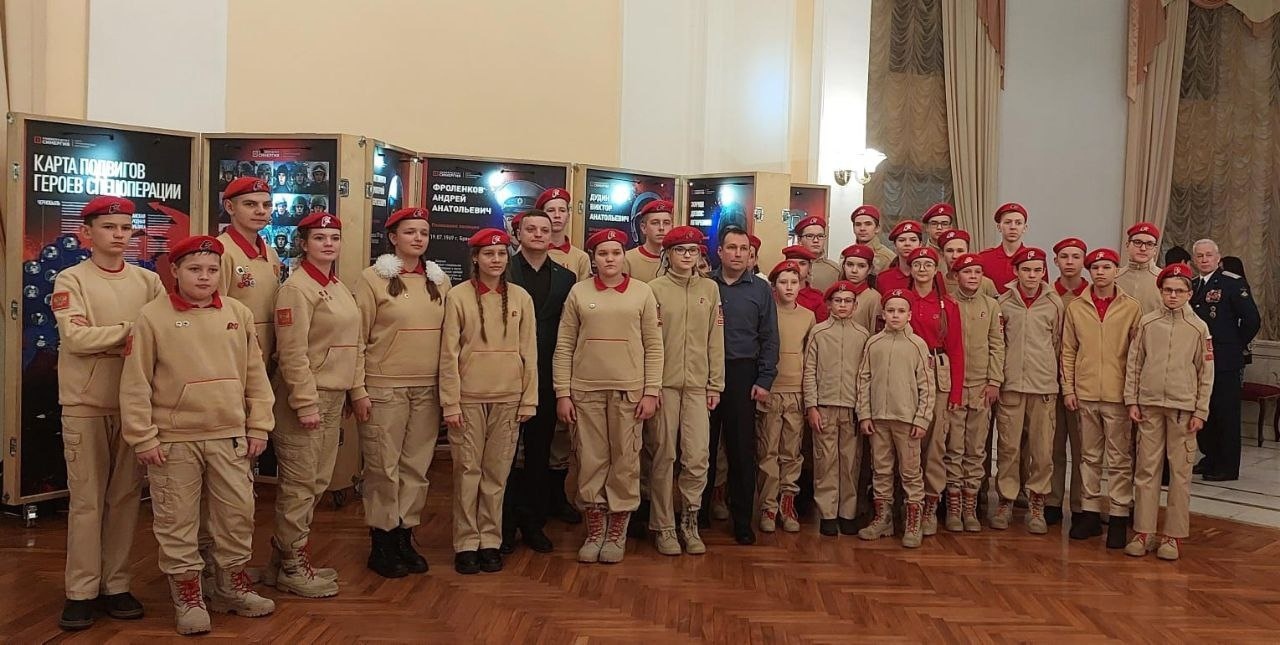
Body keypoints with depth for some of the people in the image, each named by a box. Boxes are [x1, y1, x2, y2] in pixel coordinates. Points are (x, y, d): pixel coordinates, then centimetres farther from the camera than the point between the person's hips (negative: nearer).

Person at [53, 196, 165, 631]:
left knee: (125, 496, 8)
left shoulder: (148, 281, 8)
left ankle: (115, 585, 19)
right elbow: (78, 337, -15)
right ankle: (81, 591, 12)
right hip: (86, 404, -3)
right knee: (87, 500, 2)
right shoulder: (71, 280, -2)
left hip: (134, 402, 3)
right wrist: (134, 328, -13)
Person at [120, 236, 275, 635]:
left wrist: (258, 427, 5)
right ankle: (188, 596, 21)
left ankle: (232, 586, 28)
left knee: (238, 513, 10)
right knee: (177, 521, 6)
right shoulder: (153, 316, -5)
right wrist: (143, 437, -8)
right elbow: (135, 383, -5)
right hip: (174, 440, -3)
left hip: (229, 437, 3)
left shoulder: (239, 314, 5)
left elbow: (255, 375, 8)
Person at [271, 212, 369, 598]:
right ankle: (292, 569, 11)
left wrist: (358, 391, 16)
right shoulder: (297, 288, -12)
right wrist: (306, 403, -20)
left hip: (334, 397, 9)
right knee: (299, 485, -1)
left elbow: (354, 344, 20)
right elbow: (293, 353, -17)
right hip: (305, 397, -9)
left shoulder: (340, 288, 15)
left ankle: (291, 553, 27)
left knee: (317, 482, 14)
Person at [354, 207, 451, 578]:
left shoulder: (440, 281, 9)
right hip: (385, 387, -4)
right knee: (384, 466, 2)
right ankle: (381, 544, 15)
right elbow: (357, 335, -3)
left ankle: (405, 536, 22)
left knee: (417, 466, 9)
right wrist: (357, 388, -7)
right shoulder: (374, 278, -4)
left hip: (428, 388, 4)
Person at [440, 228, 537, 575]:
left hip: (509, 398, 2)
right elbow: (449, 354, -4)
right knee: (467, 471, 4)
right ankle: (466, 543, 15)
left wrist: (529, 399, 2)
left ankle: (490, 541, 19)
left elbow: (529, 351, 6)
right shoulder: (458, 296, -3)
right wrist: (450, 403, -8)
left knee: (497, 472, 8)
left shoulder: (520, 297, 4)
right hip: (469, 398, -2)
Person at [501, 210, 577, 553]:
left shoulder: (566, 277, 8)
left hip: (546, 378, 3)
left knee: (541, 451, 10)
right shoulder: (502, 272, -1)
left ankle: (534, 522, 22)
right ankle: (504, 524, 15)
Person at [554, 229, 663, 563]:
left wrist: (651, 392, -3)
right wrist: (562, 393, -1)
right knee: (590, 461, 6)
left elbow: (653, 346, 3)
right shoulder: (579, 292, 3)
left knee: (625, 461, 5)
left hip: (629, 390, 0)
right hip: (586, 390, 1)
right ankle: (594, 532, 18)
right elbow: (564, 346, 3)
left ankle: (617, 533, 18)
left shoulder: (642, 292, 3)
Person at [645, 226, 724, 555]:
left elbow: (715, 340, 9)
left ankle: (689, 522, 16)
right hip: (663, 383, -2)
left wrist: (715, 384, 6)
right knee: (663, 456, 4)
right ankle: (664, 526, 16)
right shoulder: (655, 288, 0)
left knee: (698, 457, -2)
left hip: (697, 385, 2)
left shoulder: (710, 288, 9)